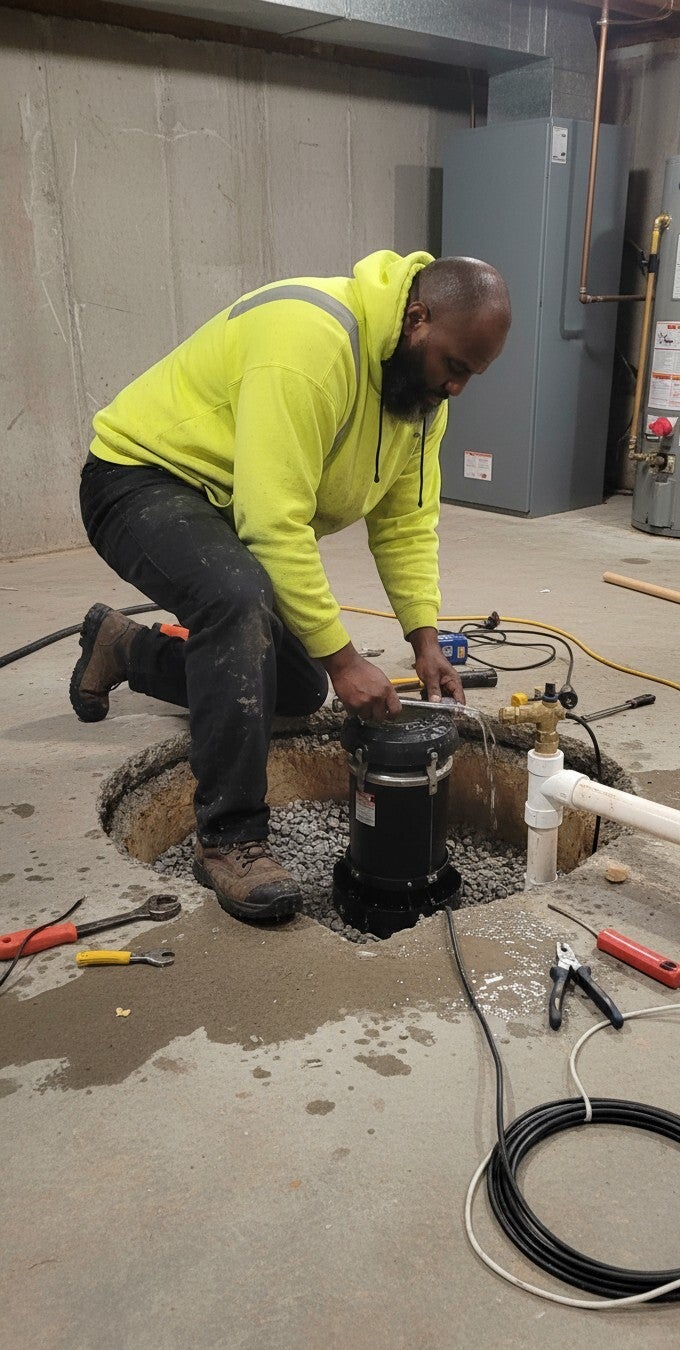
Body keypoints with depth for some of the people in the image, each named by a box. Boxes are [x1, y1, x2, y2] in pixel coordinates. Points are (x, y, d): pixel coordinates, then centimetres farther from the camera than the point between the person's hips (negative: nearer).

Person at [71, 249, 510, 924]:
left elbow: (406, 521, 1)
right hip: (143, 479, -8)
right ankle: (229, 837, -24)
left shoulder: (423, 381, -2)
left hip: (238, 510, 9)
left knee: (300, 689, 9)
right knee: (241, 599, -39)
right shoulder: (312, 340, -32)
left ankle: (126, 648, 29)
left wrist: (424, 639, -9)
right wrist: (342, 658, -31)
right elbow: (276, 523, -35)